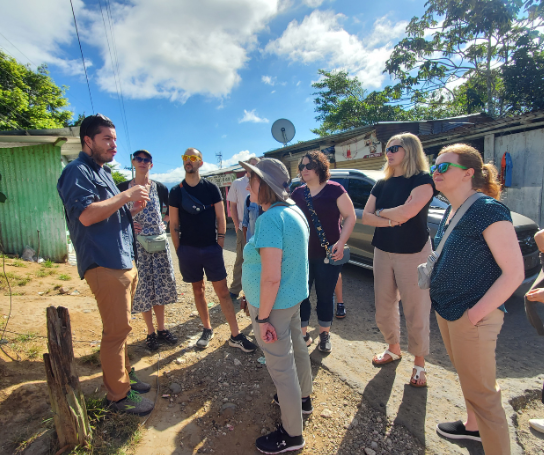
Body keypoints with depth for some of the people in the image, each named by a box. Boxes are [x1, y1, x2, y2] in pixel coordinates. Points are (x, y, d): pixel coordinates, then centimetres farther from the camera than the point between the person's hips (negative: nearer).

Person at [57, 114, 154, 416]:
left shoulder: (103, 172, 21)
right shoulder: (77, 171, -9)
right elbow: (86, 215, -23)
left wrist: (133, 209, 8)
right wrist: (126, 195, -17)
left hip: (123, 262, 9)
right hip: (104, 265, -9)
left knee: (119, 328, 17)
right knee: (117, 330, -3)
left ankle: (124, 376, 32)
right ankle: (118, 396, 12)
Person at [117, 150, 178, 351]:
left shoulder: (159, 187, 6)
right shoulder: (123, 188, 1)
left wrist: (166, 223, -2)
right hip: (136, 243, -2)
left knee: (161, 284, 8)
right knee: (143, 287, 3)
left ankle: (162, 329, 23)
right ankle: (151, 333, 19)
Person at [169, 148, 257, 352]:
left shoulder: (211, 188, 1)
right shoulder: (176, 191, 4)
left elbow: (220, 217, 2)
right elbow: (174, 224, 4)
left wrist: (220, 242, -3)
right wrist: (179, 251, 0)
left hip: (211, 248, -1)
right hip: (188, 249, 2)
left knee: (223, 291, -1)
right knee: (198, 290, 12)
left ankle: (235, 336, 7)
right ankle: (207, 330, 29)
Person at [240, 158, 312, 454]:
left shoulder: (270, 219, -26)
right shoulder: (294, 212, 4)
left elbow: (271, 277, -29)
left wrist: (262, 317, -18)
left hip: (273, 304, -9)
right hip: (294, 298, 9)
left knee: (281, 367, 8)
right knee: (297, 349, 26)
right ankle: (302, 399, 50)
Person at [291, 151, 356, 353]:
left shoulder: (334, 190, -5)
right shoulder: (297, 193, 7)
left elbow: (350, 216, -5)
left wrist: (341, 242, -17)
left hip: (327, 255, -3)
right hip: (301, 254, 3)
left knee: (325, 296, 11)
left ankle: (324, 334, 32)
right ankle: (303, 334, 26)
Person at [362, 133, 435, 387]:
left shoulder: (423, 180, -8)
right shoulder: (382, 184, 9)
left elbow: (406, 212, -24)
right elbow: (366, 217, 0)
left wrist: (381, 212, -7)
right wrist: (391, 220, -16)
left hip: (413, 254, -5)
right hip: (383, 252, 6)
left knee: (416, 311, 4)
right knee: (384, 308, 15)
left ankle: (419, 363, 24)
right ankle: (393, 348, 38)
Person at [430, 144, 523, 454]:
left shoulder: (488, 210, -19)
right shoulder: (452, 211, 7)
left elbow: (514, 272, -20)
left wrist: (476, 312, -20)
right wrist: (431, 276, 7)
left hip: (472, 317, -9)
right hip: (446, 311, 9)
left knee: (481, 392, 6)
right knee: (467, 378, 27)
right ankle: (474, 426, 49)